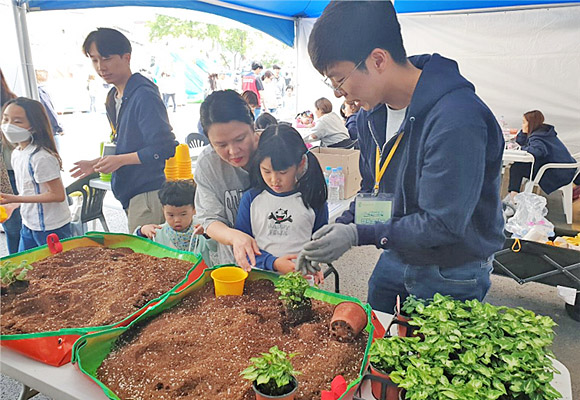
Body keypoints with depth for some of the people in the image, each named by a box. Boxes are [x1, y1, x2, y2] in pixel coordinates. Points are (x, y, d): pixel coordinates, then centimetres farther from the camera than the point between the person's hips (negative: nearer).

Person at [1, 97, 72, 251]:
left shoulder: (40, 157, -23)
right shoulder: (16, 153, 5)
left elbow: (58, 195, -24)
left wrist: (15, 199, -22)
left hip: (51, 229, -9)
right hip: (29, 225, 9)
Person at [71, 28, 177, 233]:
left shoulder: (144, 95, -16)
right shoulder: (113, 98, 14)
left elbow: (165, 148, -21)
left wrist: (120, 160, -16)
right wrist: (98, 163, 11)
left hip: (150, 192, -9)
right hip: (131, 193, 9)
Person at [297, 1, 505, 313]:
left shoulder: (457, 120, -29)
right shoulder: (371, 113, -3)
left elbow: (442, 224, -26)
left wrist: (359, 235, -24)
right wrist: (334, 234, -4)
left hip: (451, 278, -7)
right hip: (394, 259, 7)